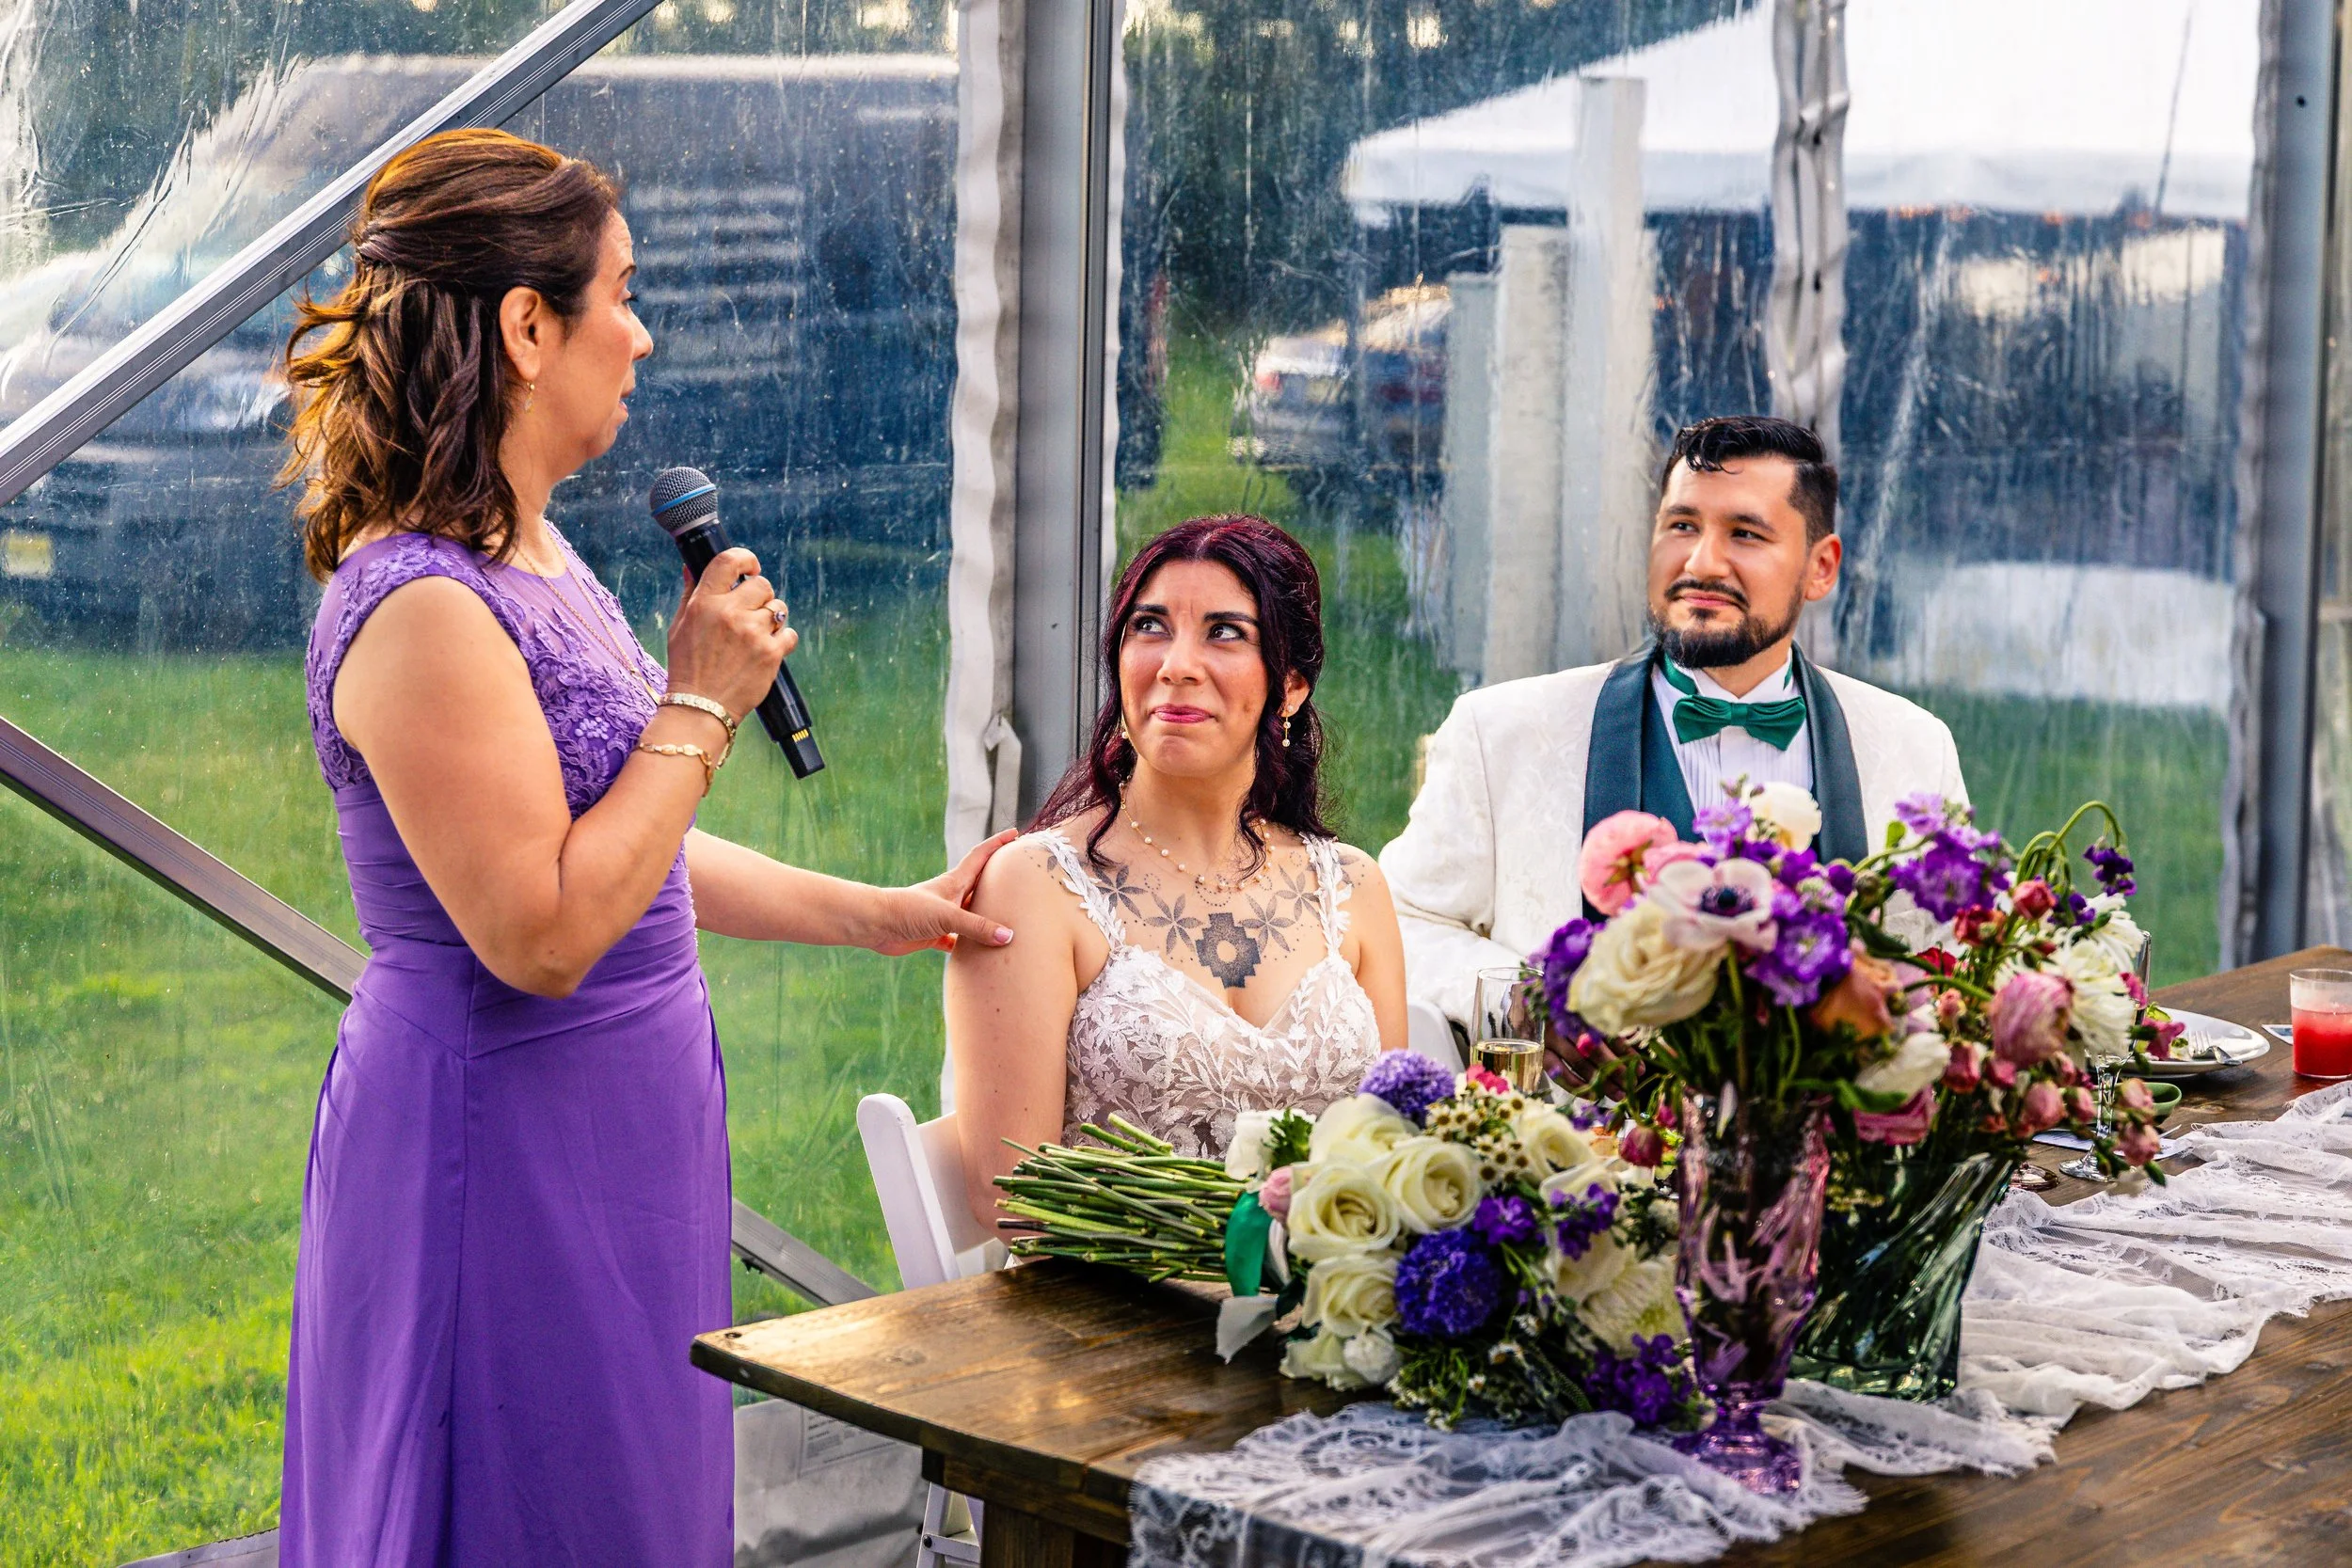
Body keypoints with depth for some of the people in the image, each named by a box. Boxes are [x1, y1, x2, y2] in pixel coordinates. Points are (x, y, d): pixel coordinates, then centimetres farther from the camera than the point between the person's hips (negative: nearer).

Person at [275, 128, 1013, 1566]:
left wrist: (883, 914, 21)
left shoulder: (535, 558, 10)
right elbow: (542, 935, -24)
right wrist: (704, 702, -18)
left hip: (610, 1134, 10)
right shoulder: (424, 614, -22)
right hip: (505, 1159, -10)